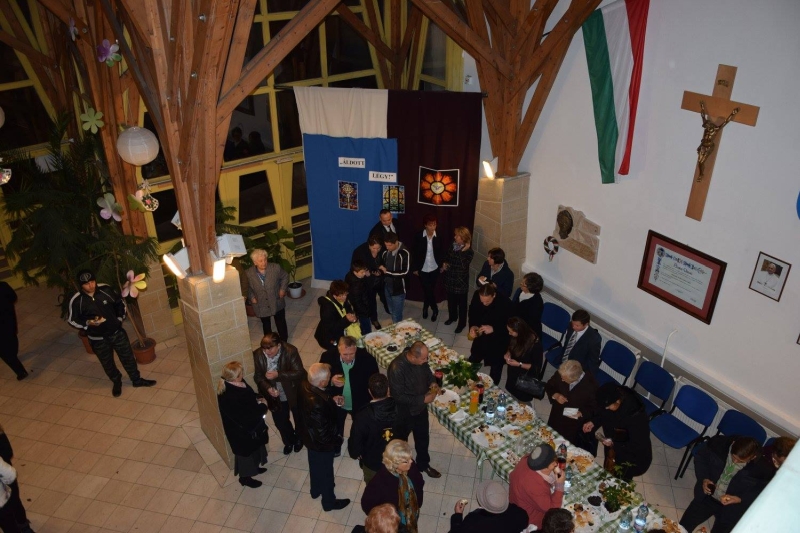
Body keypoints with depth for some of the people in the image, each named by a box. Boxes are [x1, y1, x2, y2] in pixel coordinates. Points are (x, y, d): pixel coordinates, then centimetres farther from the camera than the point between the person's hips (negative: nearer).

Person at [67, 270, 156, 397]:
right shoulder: (76, 301, -18)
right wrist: (88, 323, -20)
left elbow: (120, 302, 5)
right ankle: (116, 382, 44)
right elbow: (72, 320, -6)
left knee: (128, 357, 14)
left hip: (117, 332, 2)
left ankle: (136, 379, 35)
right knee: (107, 363, 17)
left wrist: (120, 318, -2)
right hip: (98, 339, -1)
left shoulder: (105, 289, -12)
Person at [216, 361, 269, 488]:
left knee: (254, 448, 31)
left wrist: (257, 400, -9)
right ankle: (245, 477, 45)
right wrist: (263, 405, -19)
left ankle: (253, 467, 57)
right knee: (246, 452, 18)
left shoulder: (232, 385, -13)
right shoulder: (231, 397, -41)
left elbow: (247, 395, 8)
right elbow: (247, 417, -32)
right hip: (241, 430, -8)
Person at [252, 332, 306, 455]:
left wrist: (278, 375, -40)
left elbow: (299, 373, -29)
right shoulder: (257, 354, -20)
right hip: (275, 396, 2)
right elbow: (258, 376, -9)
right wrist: (268, 388, -27)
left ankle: (299, 438, 55)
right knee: (280, 421, 19)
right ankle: (289, 441, 51)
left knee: (299, 418, 23)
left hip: (294, 393, -2)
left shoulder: (290, 351, -29)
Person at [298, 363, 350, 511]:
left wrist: (332, 401, -8)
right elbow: (323, 432, -30)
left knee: (315, 465, 32)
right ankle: (329, 502, 45)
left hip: (309, 436, 7)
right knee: (325, 472, 20)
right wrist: (336, 441, -13)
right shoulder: (317, 403, -43)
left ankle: (316, 490, 59)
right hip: (321, 443, -7)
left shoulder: (304, 386, -19)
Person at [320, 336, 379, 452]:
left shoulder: (367, 359, -30)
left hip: (360, 404, -1)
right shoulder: (328, 357, -27)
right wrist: (331, 382, -33)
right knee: (336, 429, 30)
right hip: (336, 403, 1)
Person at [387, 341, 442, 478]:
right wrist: (423, 399, -27)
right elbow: (398, 396, -29)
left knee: (423, 438, 26)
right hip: (404, 412, -6)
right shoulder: (397, 368, -36)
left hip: (421, 408, 6)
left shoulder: (421, 359, -16)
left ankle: (423, 464, 52)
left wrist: (433, 382, -14)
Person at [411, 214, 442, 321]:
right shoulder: (419, 237, -12)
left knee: (431, 290, 10)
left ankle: (425, 307, 33)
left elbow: (441, 253, 1)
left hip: (434, 269, 1)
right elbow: (415, 253, -5)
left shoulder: (438, 237, -10)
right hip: (422, 269, -1)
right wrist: (415, 268, -3)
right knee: (427, 290, 4)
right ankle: (435, 309, 25)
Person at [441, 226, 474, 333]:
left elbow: (463, 265, -27)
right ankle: (452, 317, 48)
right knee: (451, 301, 24)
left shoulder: (469, 251, -18)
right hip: (450, 280, 6)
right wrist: (444, 265, -7)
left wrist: (463, 251, -26)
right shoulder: (452, 247, 0)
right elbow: (445, 258, 14)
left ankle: (462, 323, 28)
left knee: (461, 304, 11)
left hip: (461, 282, -6)